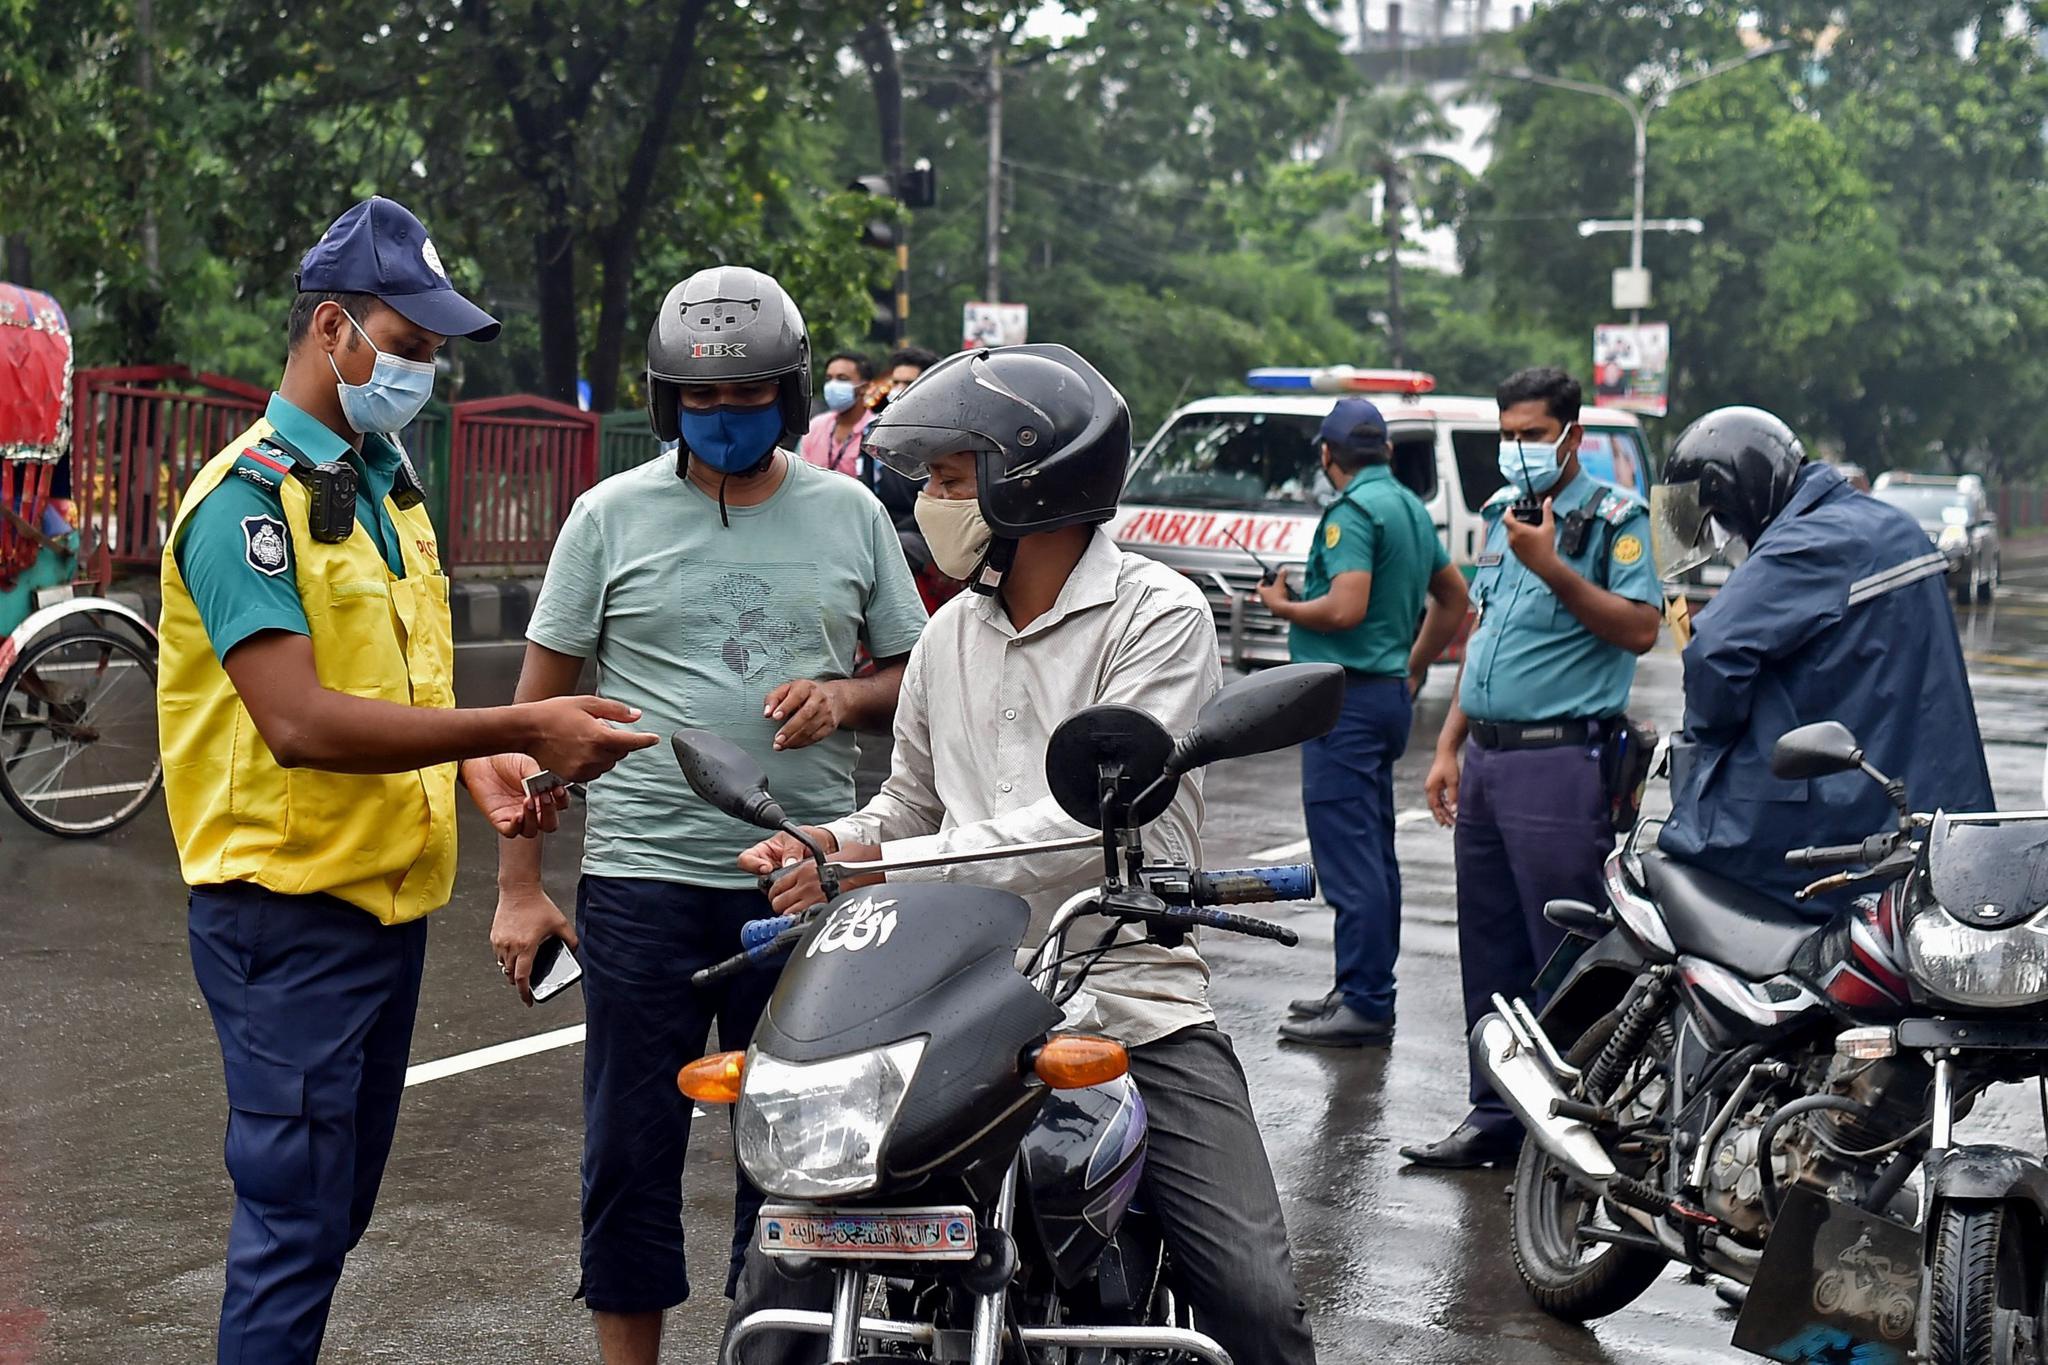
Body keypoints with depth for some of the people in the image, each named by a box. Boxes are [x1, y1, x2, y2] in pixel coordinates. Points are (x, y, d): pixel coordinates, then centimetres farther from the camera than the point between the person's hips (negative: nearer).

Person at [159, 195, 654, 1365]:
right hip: (290, 912, -9)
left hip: (391, 895, 9)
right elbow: (299, 721, -26)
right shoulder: (249, 495, -15)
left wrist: (477, 765, 2)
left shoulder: (388, 480, 13)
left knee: (340, 1209, 17)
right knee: (295, 1219, -4)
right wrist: (516, 726, -28)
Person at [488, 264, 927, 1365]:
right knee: (631, 1151, 5)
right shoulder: (612, 516, 2)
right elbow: (538, 704, 3)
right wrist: (519, 887, -1)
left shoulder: (850, 515, 7)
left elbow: (919, 676, 14)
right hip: (642, 878, -1)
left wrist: (843, 698, -10)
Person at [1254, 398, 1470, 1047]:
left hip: (1348, 698, -10)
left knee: (1349, 857, -8)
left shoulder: (1353, 511, -14)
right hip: (1389, 693, 10)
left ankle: (1365, 1006, -7)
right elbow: (1454, 597, 25)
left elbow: (1346, 608, -23)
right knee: (1374, 854, 14)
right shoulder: (1411, 507, 15)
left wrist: (1282, 605, -6)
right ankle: (1362, 993, 21)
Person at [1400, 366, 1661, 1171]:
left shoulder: (1614, 517, -5)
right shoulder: (1501, 513, 18)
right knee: (1490, 955, 12)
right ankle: (1496, 1117, 20)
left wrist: (1551, 566, -23)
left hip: (1559, 763, -8)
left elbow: (1640, 627, -17)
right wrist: (1448, 746, 20)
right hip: (1487, 761, 8)